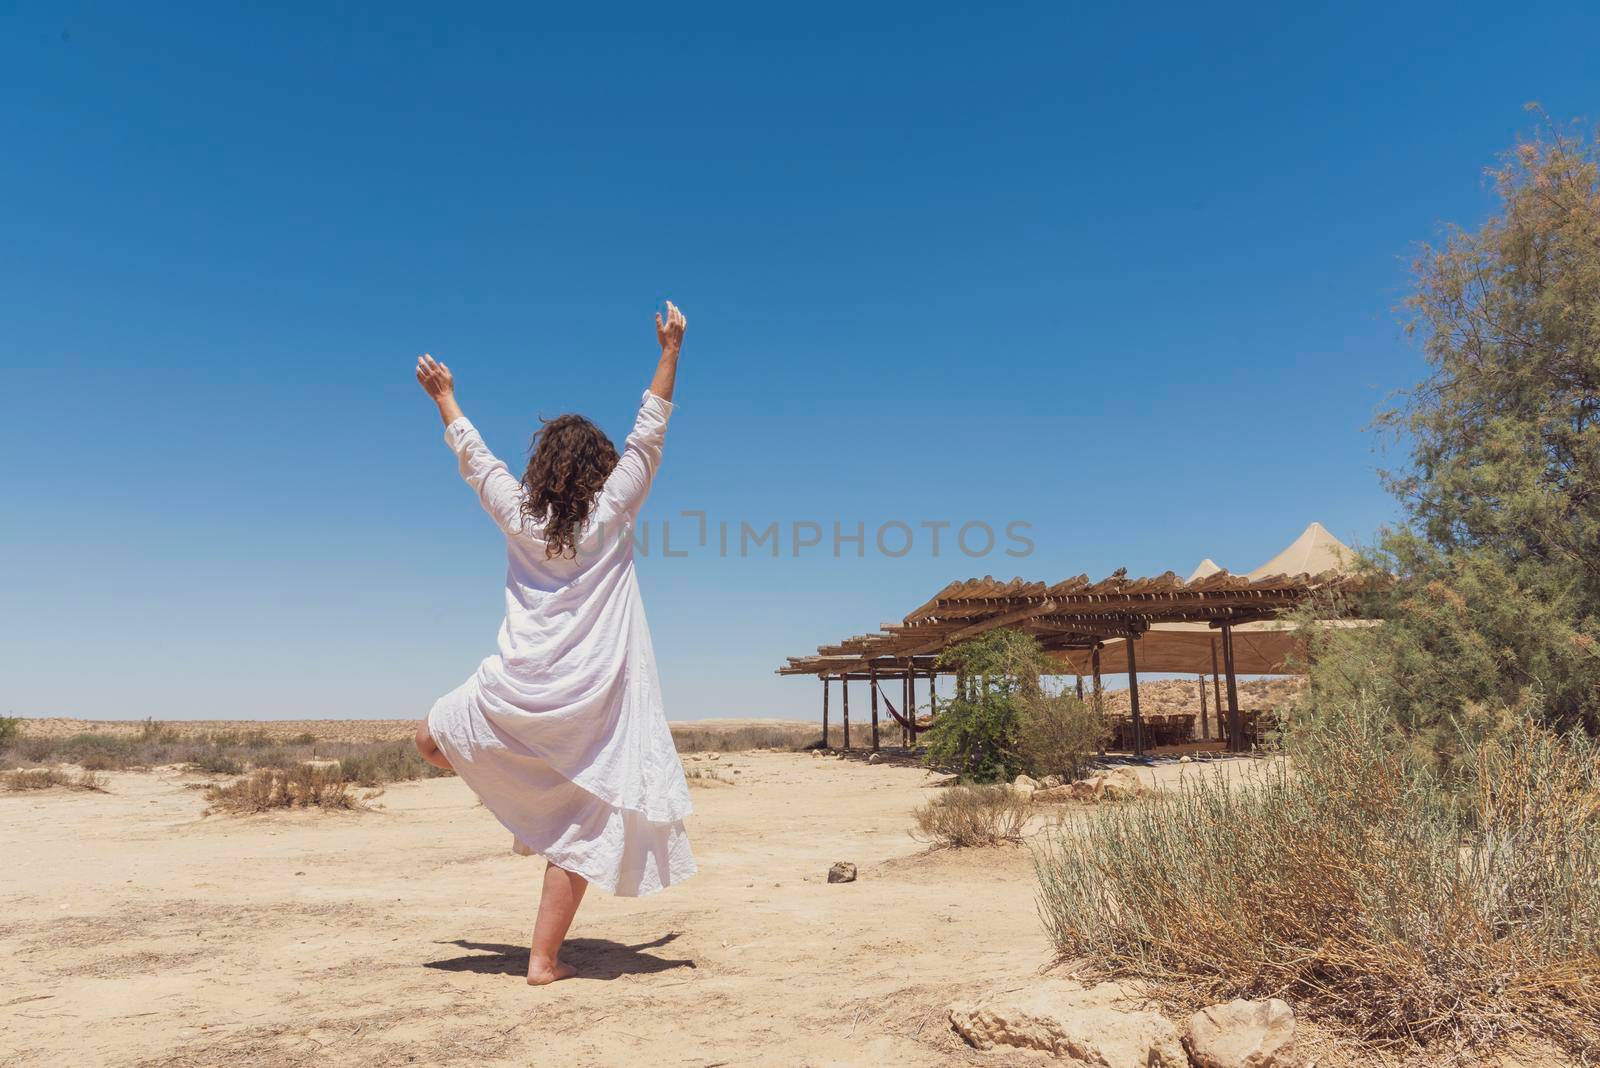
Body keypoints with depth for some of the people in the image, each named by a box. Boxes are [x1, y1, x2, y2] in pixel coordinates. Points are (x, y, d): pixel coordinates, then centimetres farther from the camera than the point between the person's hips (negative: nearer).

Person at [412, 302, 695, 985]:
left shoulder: (517, 512, 2)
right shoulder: (611, 511, -3)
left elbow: (473, 454, 19)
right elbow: (649, 433, 5)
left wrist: (445, 397, 34)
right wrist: (670, 352, 11)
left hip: (518, 693, 2)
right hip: (592, 699, -1)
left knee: (430, 740, 28)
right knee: (579, 828, 5)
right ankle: (544, 960, 8)